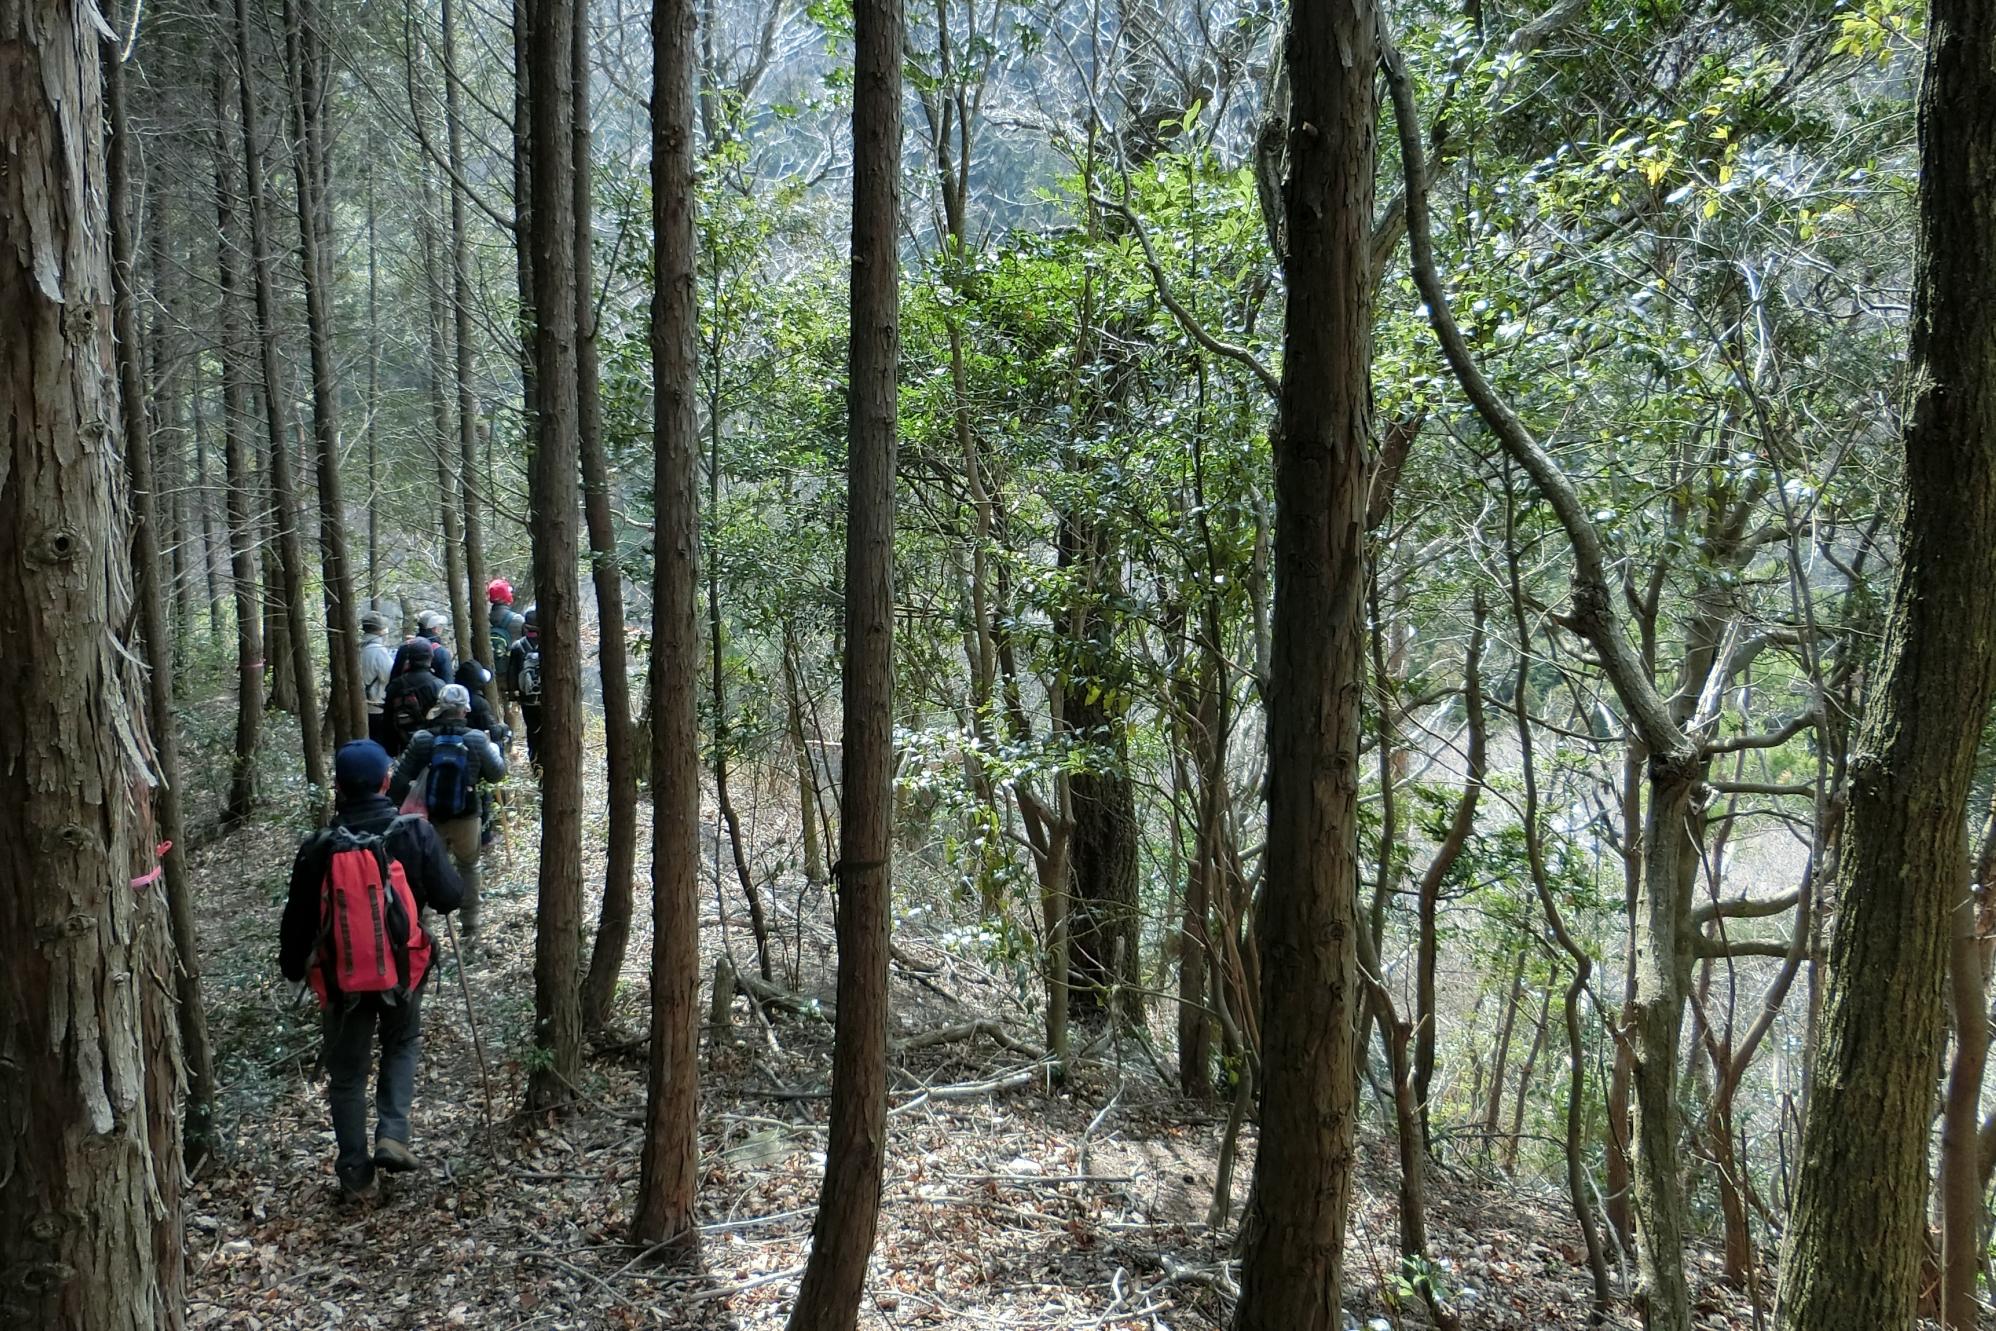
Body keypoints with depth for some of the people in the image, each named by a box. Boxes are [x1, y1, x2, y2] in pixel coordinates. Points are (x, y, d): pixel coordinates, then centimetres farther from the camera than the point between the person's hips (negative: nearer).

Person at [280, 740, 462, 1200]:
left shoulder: (318, 848, -10)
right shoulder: (416, 834, -13)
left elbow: (298, 919, -1)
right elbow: (449, 897, -9)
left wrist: (292, 967, 17)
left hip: (342, 976, 0)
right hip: (403, 969, 0)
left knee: (347, 1075, 15)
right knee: (403, 1045, 26)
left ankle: (355, 1175, 20)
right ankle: (393, 1135, 8)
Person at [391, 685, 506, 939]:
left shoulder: (421, 740, -10)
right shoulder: (476, 740, -12)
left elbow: (399, 780, -6)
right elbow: (498, 773, 2)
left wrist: (397, 806, 9)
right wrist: (494, 746, 18)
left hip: (430, 818, 0)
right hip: (466, 818, 0)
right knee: (468, 867, 19)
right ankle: (469, 925, 22)